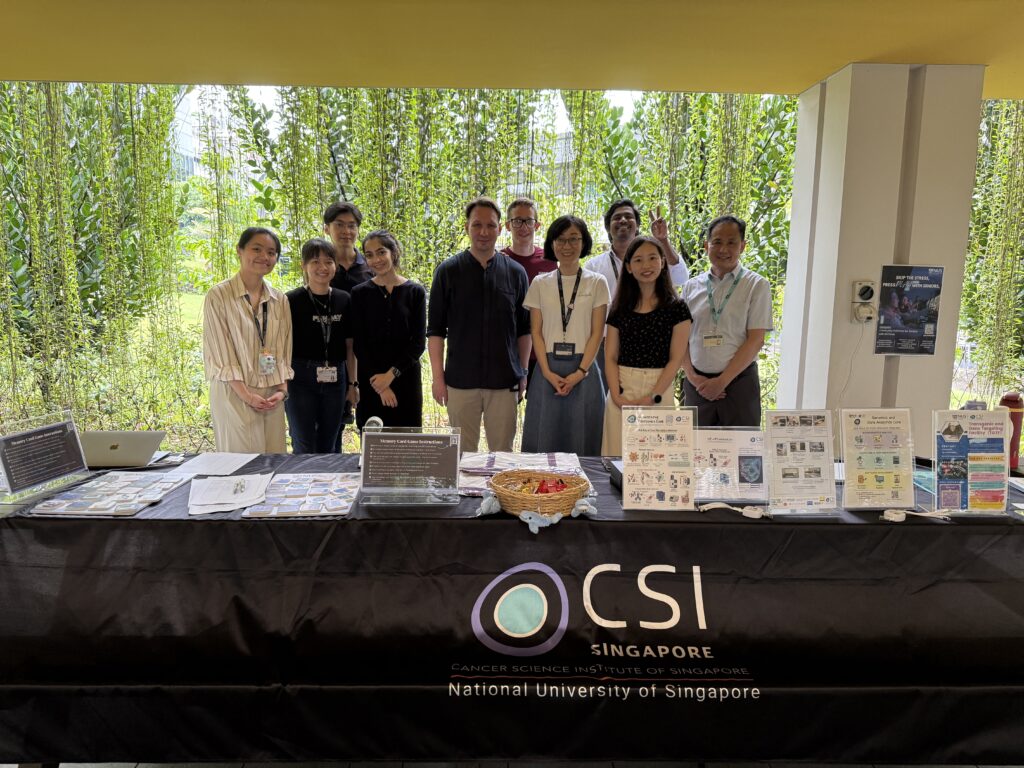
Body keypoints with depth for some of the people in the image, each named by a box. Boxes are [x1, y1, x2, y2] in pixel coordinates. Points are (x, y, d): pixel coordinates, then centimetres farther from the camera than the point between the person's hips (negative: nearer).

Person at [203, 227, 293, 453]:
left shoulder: (280, 300, 10)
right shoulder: (218, 296, -4)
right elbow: (220, 352, -8)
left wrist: (282, 390, -1)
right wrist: (247, 395, -12)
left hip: (272, 397, 4)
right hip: (234, 394, -4)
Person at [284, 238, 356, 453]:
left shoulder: (344, 300, 6)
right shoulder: (292, 300, -4)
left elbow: (349, 346, 10)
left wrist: (352, 384, 9)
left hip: (335, 380, 3)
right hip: (301, 379, -3)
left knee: (329, 447, 13)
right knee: (304, 449, 1)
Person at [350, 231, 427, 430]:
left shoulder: (415, 292, 3)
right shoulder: (360, 293, 4)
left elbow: (419, 342, -1)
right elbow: (358, 344, 0)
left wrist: (391, 374, -11)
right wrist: (378, 383, -9)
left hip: (406, 378, 0)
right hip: (370, 382, 0)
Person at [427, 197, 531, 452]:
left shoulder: (515, 273, 5)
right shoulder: (448, 270, 1)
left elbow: (524, 329, 10)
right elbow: (435, 330, 1)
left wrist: (523, 373, 6)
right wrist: (437, 377, -4)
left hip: (505, 382, 1)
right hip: (461, 381, -1)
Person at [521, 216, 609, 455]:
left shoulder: (597, 283, 4)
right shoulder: (540, 284, 7)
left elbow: (596, 332, 0)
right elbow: (536, 332, 4)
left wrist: (580, 372, -11)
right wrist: (548, 373, -8)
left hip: (583, 372, -1)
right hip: (548, 371, 1)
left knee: (582, 441, 2)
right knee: (544, 440, 2)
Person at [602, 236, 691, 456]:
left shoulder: (676, 308, 2)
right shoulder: (620, 309, 9)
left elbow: (676, 359, -3)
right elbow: (610, 357, 6)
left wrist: (652, 397, -11)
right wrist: (617, 396, -8)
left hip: (659, 390, -2)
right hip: (622, 391, 2)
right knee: (618, 457, 2)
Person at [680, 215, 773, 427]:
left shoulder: (756, 286, 0)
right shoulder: (692, 287, 8)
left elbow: (755, 340, -6)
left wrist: (722, 381, -11)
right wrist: (692, 376, -6)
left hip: (739, 381, -2)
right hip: (697, 384, 2)